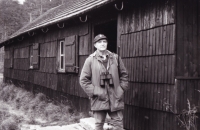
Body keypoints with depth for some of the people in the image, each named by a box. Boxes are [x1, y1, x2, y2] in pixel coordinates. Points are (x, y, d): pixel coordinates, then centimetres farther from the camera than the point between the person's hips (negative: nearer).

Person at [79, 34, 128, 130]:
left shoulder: (115, 57, 6)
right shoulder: (90, 60, -1)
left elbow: (124, 74, 12)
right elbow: (83, 80, -2)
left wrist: (122, 89, 2)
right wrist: (94, 92, -9)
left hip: (115, 98, 2)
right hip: (99, 98, -1)